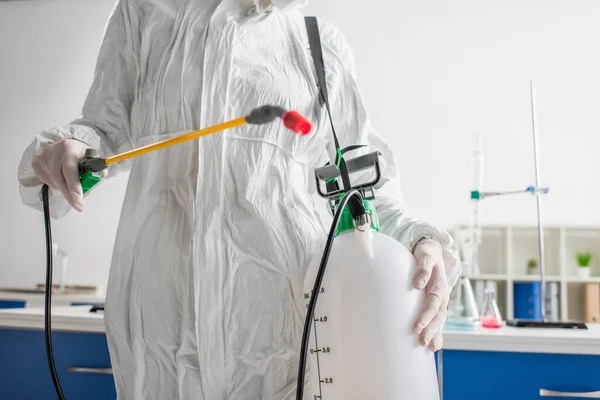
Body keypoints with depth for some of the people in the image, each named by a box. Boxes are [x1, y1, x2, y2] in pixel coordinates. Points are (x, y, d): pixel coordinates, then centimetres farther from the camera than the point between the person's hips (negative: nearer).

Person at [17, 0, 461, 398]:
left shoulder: (321, 45, 10)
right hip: (159, 299, 1)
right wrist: (67, 145, -5)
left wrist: (422, 240, -9)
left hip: (278, 298, 0)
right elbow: (109, 125, 18)